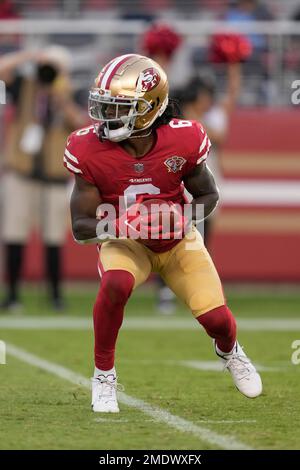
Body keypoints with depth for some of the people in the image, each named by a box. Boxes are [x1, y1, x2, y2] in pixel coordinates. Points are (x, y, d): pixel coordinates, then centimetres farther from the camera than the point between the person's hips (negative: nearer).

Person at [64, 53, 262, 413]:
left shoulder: (182, 141, -21)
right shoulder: (91, 150, -22)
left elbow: (208, 195, -3)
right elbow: (80, 226, -18)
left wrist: (184, 217, -25)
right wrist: (122, 225, -38)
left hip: (177, 239, 1)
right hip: (124, 241, -1)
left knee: (216, 318, -8)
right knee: (116, 284, -35)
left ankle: (228, 351, 34)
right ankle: (103, 375, -13)